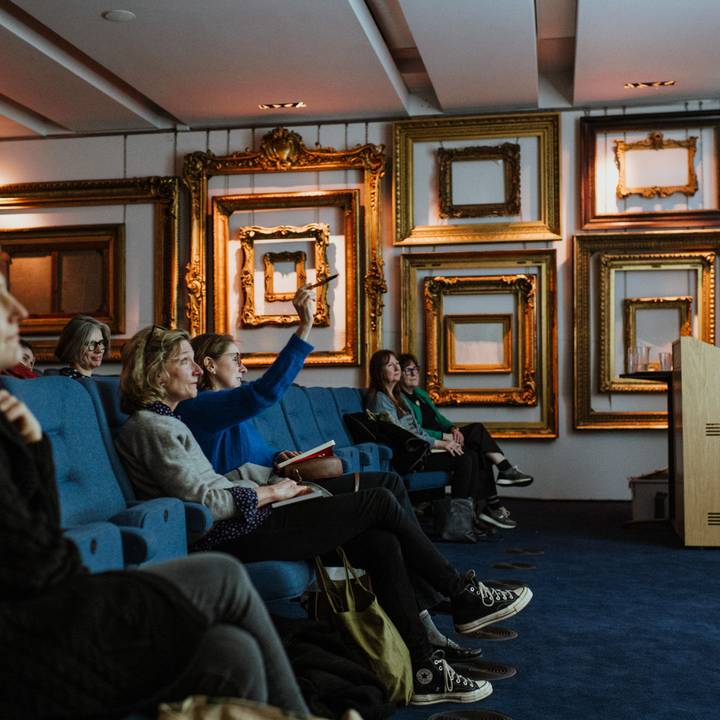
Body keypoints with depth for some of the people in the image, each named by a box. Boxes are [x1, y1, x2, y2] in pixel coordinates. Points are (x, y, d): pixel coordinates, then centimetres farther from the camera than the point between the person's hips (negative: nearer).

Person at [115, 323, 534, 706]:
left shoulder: (163, 422, 20)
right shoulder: (151, 427, -11)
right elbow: (205, 501, -19)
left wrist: (274, 482, 9)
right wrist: (272, 492, -8)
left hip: (234, 528, 10)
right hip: (231, 539, -10)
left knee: (382, 541, -3)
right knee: (378, 502, -8)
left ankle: (424, 670, -4)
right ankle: (464, 596, 9)